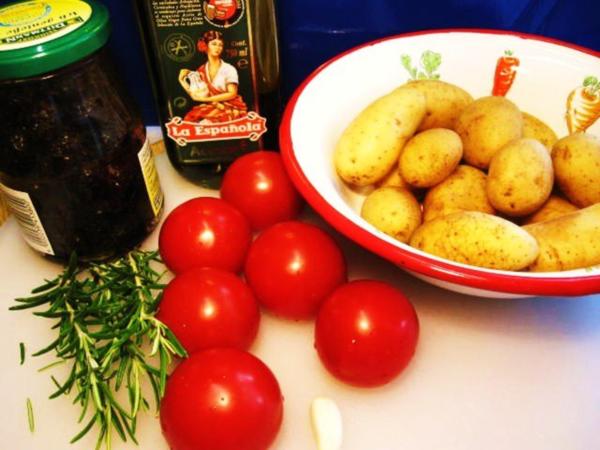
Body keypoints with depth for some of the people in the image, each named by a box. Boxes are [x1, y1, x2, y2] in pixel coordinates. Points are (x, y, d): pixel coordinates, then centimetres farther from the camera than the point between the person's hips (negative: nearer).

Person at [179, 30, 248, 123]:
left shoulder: (229, 69, -2)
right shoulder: (201, 71, 9)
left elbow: (232, 94, -11)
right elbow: (197, 96, 6)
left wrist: (206, 99, -14)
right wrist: (182, 81, 0)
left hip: (232, 108, -4)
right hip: (212, 107, 4)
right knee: (192, 118, -26)